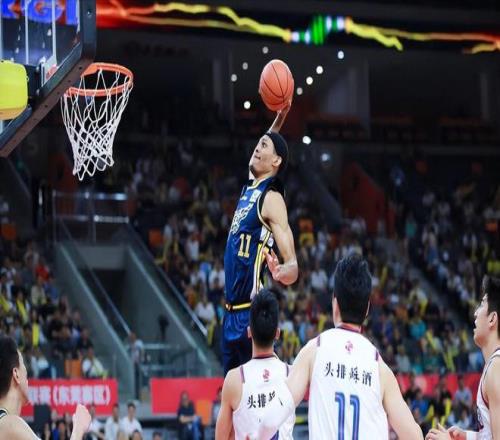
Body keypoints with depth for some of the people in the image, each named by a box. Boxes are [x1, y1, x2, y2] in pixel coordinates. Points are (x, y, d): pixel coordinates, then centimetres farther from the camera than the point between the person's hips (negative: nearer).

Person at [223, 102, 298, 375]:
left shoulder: (271, 198, -12)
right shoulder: (251, 188, 12)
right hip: (232, 310, 9)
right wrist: (279, 119, 22)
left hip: (251, 312, -9)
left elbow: (292, 265, -18)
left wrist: (282, 273, -39)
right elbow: (267, 148, 35)